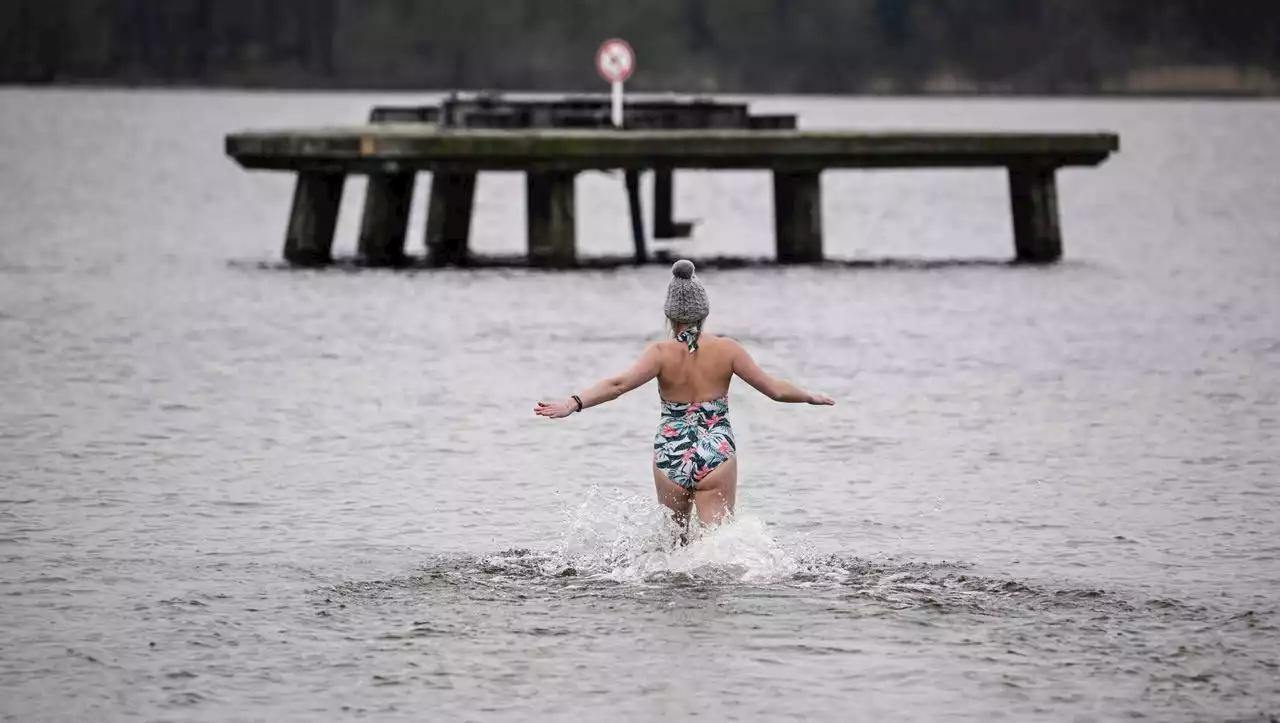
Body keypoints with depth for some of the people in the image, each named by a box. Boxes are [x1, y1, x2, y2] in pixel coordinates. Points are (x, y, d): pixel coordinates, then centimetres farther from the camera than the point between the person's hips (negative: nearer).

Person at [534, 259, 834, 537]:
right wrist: (811, 397, 22)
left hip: (671, 458, 0)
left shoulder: (661, 353, -6)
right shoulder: (726, 349, -1)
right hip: (717, 456, 0)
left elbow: (619, 383, -20)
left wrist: (573, 404, -24)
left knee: (675, 539, 22)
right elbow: (775, 389, 4)